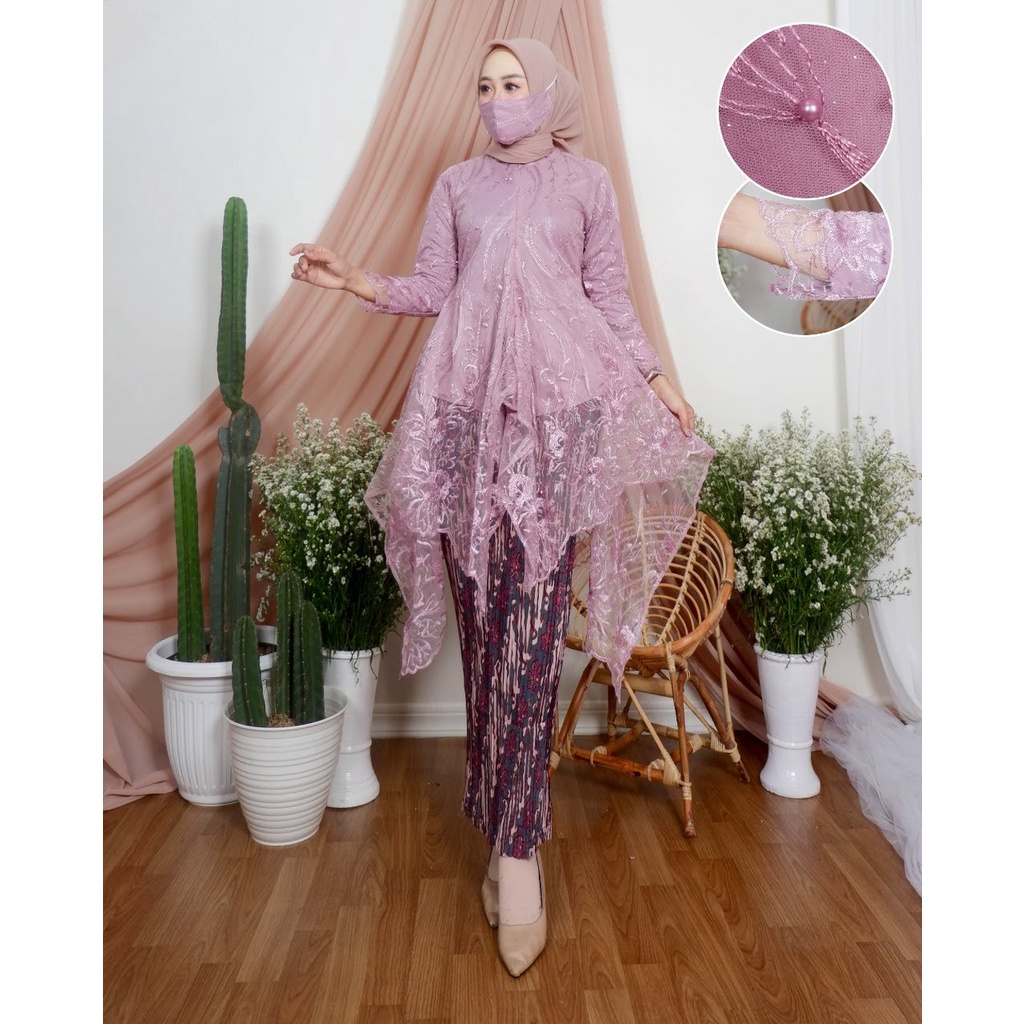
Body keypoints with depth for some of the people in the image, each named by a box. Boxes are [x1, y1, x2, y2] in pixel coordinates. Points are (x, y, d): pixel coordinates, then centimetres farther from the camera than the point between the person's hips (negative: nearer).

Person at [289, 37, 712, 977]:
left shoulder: (586, 184, 14)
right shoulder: (457, 186, 19)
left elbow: (611, 300, 13)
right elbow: (432, 290, 13)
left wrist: (662, 380, 5)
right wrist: (356, 280, -2)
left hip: (558, 411, -2)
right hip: (467, 410, 2)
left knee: (532, 626, -10)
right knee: (484, 623, 0)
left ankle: (514, 842, -2)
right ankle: (511, 838, 13)